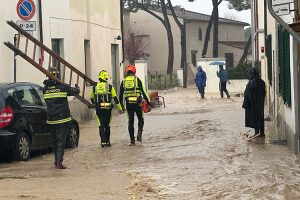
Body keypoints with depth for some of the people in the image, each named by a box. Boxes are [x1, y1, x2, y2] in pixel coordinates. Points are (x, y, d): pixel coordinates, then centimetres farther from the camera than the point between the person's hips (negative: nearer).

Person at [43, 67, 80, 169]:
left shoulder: (45, 89, 3)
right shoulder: (63, 87, -8)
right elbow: (75, 91, 3)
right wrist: (77, 87, 28)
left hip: (51, 119, 4)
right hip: (63, 118, -4)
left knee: (56, 140, 17)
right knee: (61, 140, -3)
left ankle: (57, 160, 24)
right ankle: (59, 161, -13)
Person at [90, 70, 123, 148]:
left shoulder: (95, 87, 4)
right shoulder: (110, 87, -1)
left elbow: (92, 98, 18)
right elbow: (115, 98, -2)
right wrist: (120, 108, 4)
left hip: (99, 109, 0)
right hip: (108, 109, 0)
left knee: (101, 125, 0)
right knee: (107, 125, 14)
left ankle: (103, 142, -13)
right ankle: (107, 142, 19)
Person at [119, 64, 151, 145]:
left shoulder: (123, 81, 7)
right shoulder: (137, 80, -2)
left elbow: (121, 94, 9)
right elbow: (143, 92, -5)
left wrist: (121, 105, 15)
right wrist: (148, 102, 0)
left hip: (128, 104, 2)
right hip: (137, 103, -2)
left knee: (131, 122, 8)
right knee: (141, 119, 14)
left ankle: (132, 140, 6)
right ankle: (139, 134, -6)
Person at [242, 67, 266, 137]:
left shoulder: (251, 83, -18)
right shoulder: (261, 82, 1)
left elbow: (247, 94, -16)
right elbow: (264, 93, 9)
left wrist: (245, 104, -10)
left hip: (253, 103, -6)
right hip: (260, 103, 6)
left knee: (254, 117, 2)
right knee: (261, 116, 13)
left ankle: (257, 132, 2)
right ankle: (262, 132, 16)